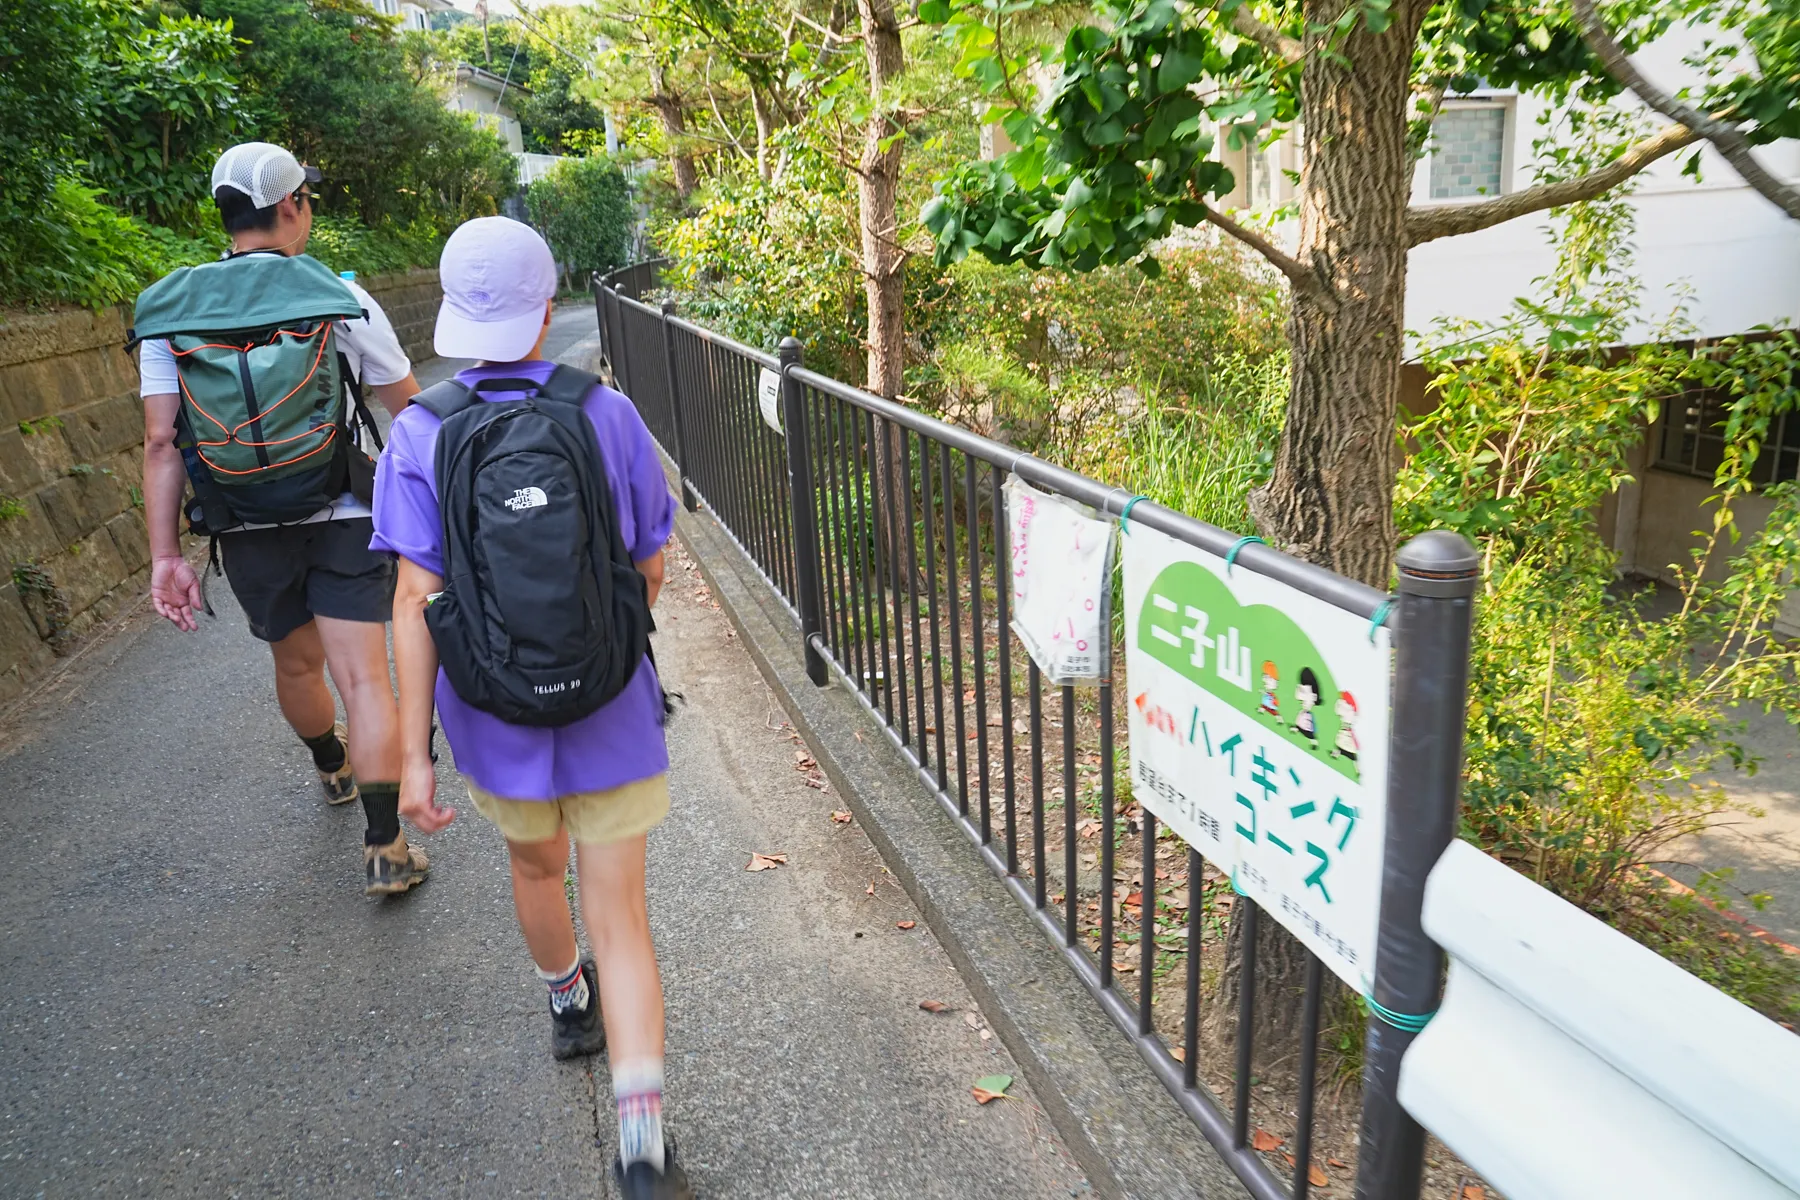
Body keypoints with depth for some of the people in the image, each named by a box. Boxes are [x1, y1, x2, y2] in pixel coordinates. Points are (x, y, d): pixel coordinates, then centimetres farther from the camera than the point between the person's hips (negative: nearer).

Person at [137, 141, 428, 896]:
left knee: (297, 665, 23)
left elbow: (161, 442, -7)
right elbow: (407, 409, 0)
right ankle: (386, 848, -3)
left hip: (246, 534, 3)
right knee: (362, 677, -2)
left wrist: (165, 555, -5)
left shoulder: (168, 309, -2)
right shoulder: (340, 298, -8)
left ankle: (334, 769, 50)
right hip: (341, 522, -3)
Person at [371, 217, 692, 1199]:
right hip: (613, 714, -1)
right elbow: (650, 570, -1)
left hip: (497, 714, 2)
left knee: (536, 868, 28)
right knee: (619, 917, 6)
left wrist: (414, 754, -10)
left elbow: (417, 601, -15)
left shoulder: (420, 434, -10)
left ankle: (570, 1006, 55)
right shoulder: (608, 414, -10)